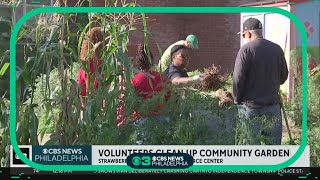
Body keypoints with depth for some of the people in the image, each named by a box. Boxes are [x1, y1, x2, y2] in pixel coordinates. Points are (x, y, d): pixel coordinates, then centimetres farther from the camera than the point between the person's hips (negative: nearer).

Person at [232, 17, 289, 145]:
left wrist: (237, 99, 0)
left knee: (252, 145, 3)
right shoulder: (277, 49, 5)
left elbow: (238, 78, -13)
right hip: (273, 104, 4)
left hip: (251, 106, -4)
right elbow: (284, 76, 10)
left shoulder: (246, 49, -10)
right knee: (274, 144, 11)